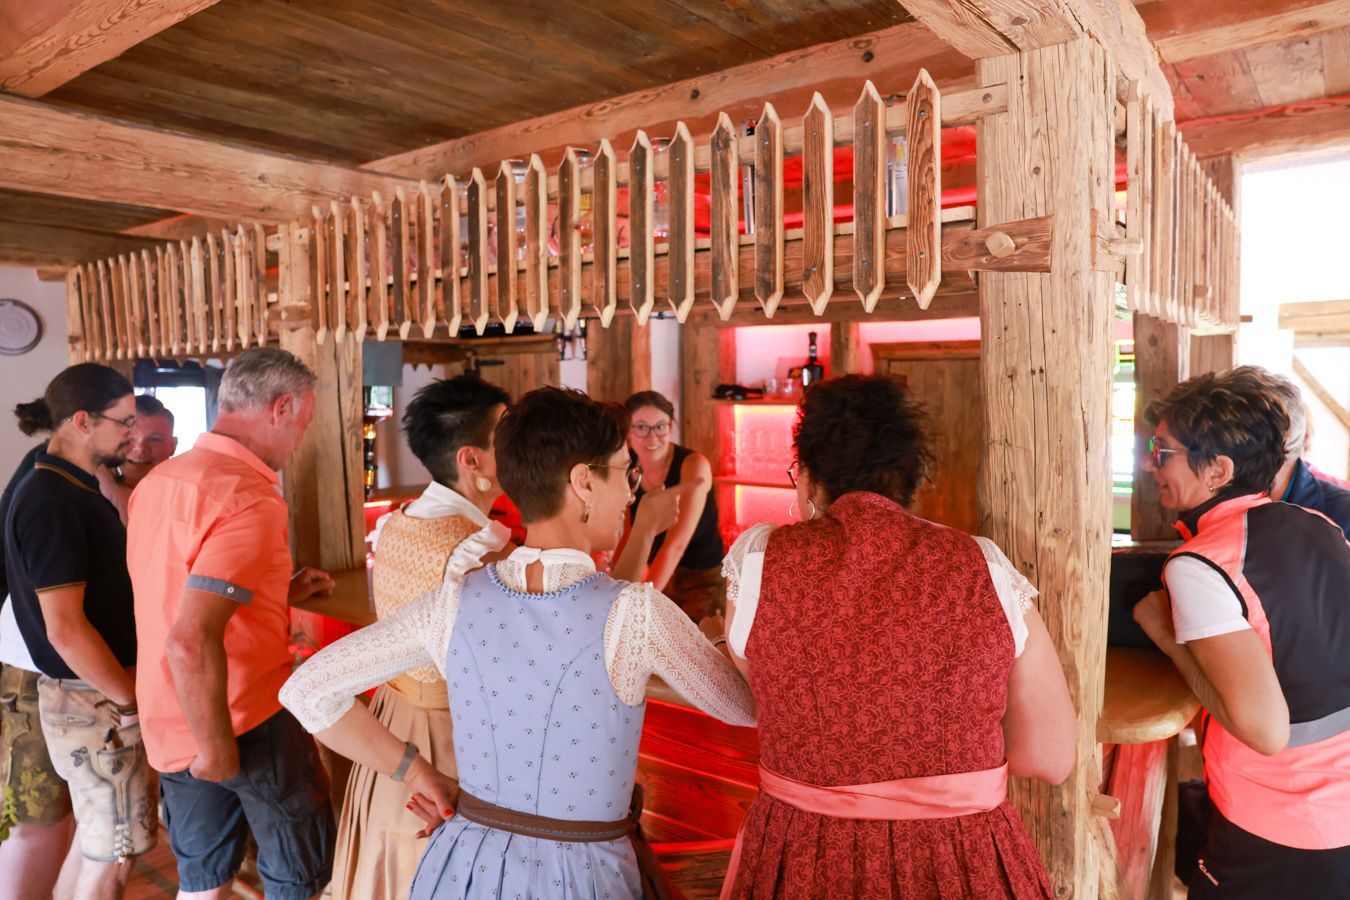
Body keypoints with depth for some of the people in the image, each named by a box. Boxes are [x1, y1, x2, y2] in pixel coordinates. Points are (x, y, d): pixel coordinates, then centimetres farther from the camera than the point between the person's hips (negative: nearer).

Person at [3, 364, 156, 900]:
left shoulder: (77, 489, 9)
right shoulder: (50, 503, -20)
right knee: (111, 854, 5)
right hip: (94, 699, -9)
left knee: (116, 840, 20)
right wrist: (134, 701, -15)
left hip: (111, 684, 9)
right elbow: (65, 629, -24)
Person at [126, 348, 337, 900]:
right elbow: (190, 643, -32)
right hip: (249, 720, -8)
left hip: (168, 720, 8)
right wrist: (217, 748, -20)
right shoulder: (250, 499, -24)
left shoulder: (157, 481, 4)